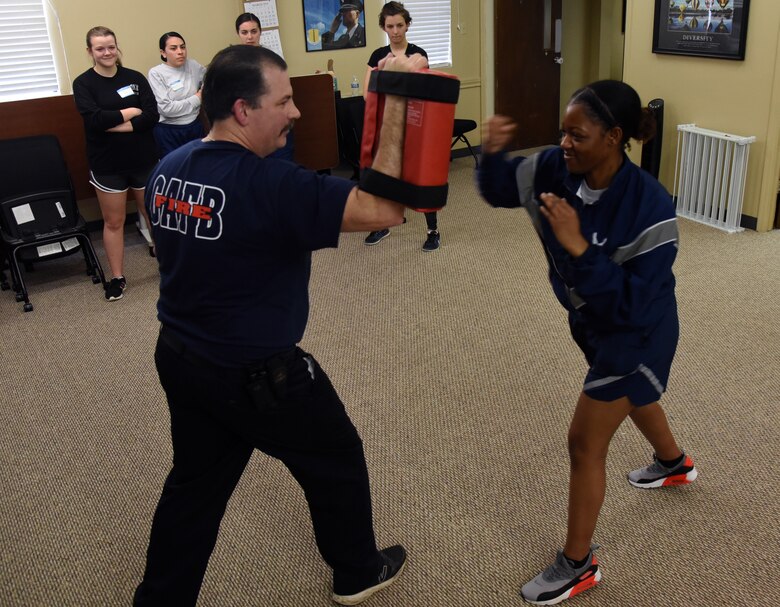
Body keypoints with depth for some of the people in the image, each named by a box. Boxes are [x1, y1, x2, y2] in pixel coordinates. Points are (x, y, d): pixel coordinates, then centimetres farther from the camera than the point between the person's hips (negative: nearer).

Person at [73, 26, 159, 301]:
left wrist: (115, 124, -18)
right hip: (107, 165, -1)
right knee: (113, 222, 8)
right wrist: (131, 112, -12)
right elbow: (94, 119, -19)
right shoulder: (83, 83, -4)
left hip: (144, 159, 2)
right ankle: (117, 277, 19)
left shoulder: (135, 77, 2)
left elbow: (152, 116, -10)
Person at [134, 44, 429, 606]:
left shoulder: (167, 169, 0)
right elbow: (385, 207, -32)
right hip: (257, 375, -7)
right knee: (337, 462, 17)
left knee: (195, 485, 23)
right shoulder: (267, 183, -27)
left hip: (180, 359, 7)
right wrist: (396, 99, -27)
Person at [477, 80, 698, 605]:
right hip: (593, 321, 8)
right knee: (632, 399, 33)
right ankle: (676, 464, 66)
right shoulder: (556, 168, -17)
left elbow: (631, 301, -35)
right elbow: (500, 189, -3)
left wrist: (578, 246, -42)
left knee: (585, 443, 0)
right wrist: (492, 153, -24)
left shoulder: (649, 207, -34)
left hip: (635, 335, -8)